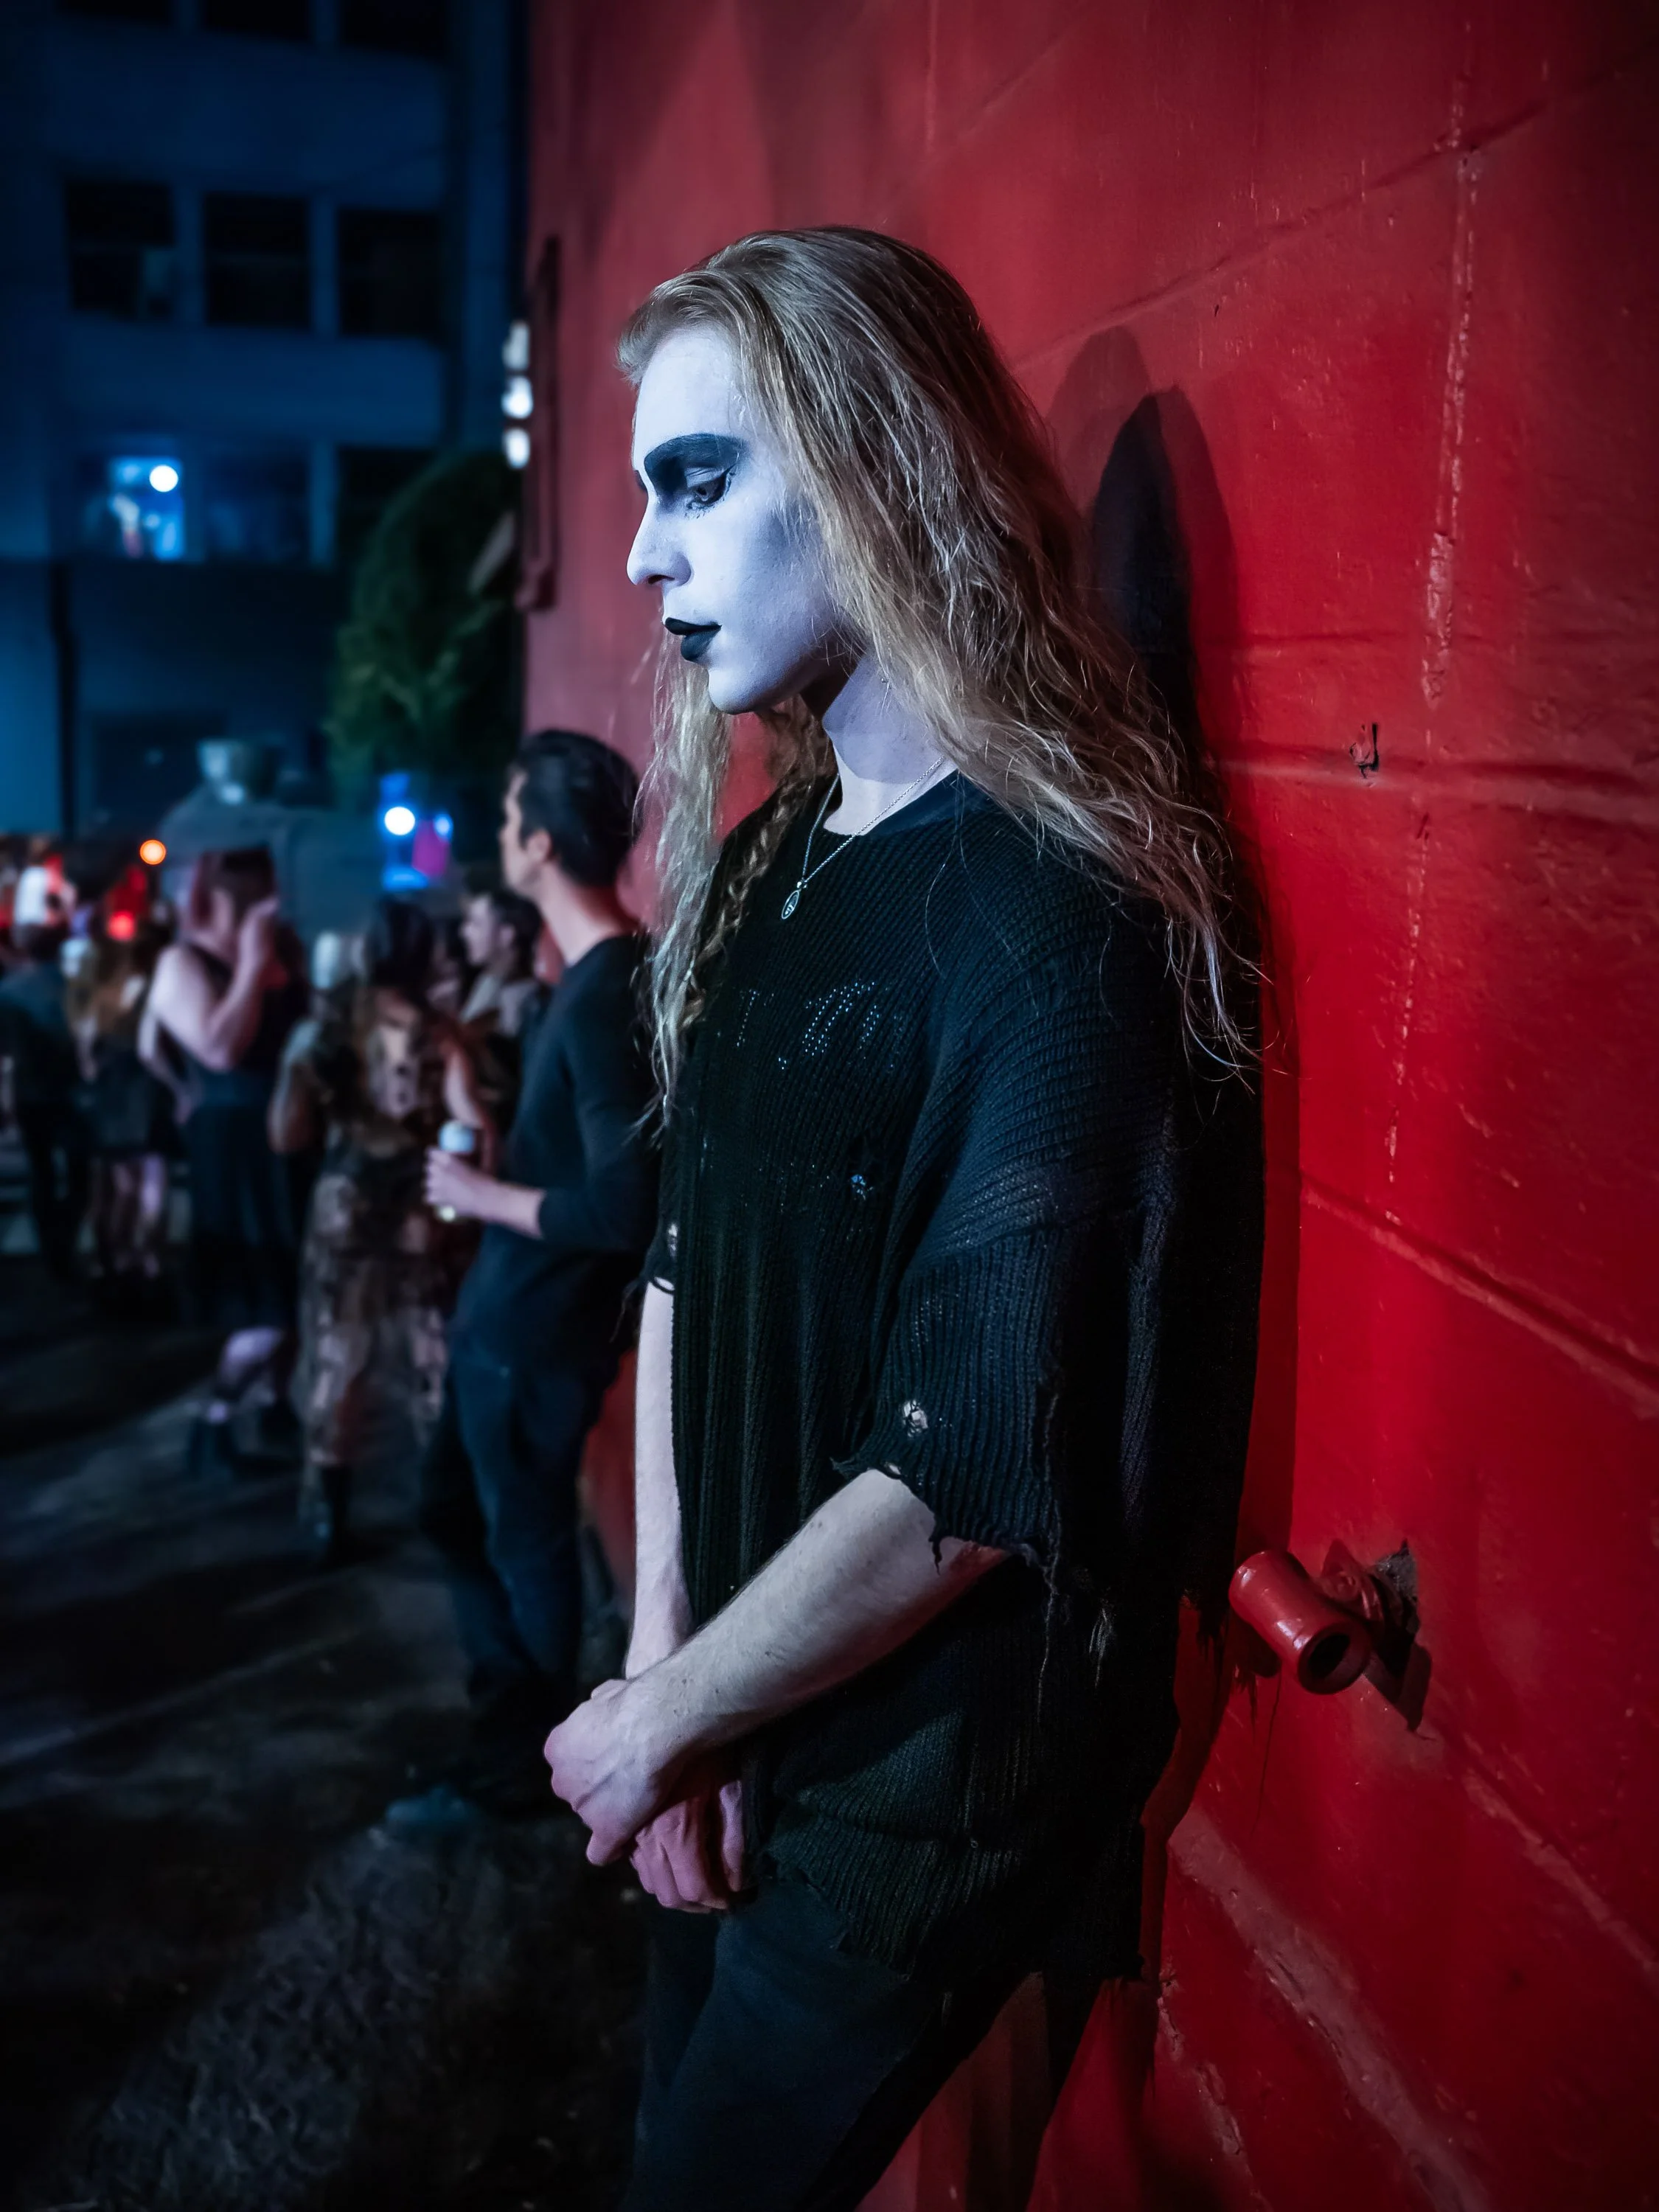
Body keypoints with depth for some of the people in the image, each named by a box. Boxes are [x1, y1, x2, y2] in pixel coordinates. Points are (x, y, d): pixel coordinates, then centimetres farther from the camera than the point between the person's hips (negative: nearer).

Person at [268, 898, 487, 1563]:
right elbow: (474, 1127, -23)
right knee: (437, 1369, 12)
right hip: (424, 1222, -2)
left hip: (344, 1216, 2)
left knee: (336, 1369, 14)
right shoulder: (440, 1037, -12)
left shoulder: (322, 1028, -4)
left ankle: (327, 1521, 22)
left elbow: (286, 1136, -2)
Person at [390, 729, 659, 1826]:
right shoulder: (605, 974, 5)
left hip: (541, 1324, -10)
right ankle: (516, 1709, 41)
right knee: (459, 1512, 23)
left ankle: (517, 1766, 31)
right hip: (509, 1309, 10)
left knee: (526, 1542, 9)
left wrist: (486, 1197, -16)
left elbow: (624, 1208, -29)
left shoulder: (608, 998, -25)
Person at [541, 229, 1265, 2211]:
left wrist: (661, 1719, -13)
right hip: (747, 1733, 7)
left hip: (930, 1793, -7)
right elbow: (682, 1265, 2)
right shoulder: (765, 869, 2)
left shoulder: (1048, 923, -24)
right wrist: (663, 1671, -4)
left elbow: (971, 1486, -26)